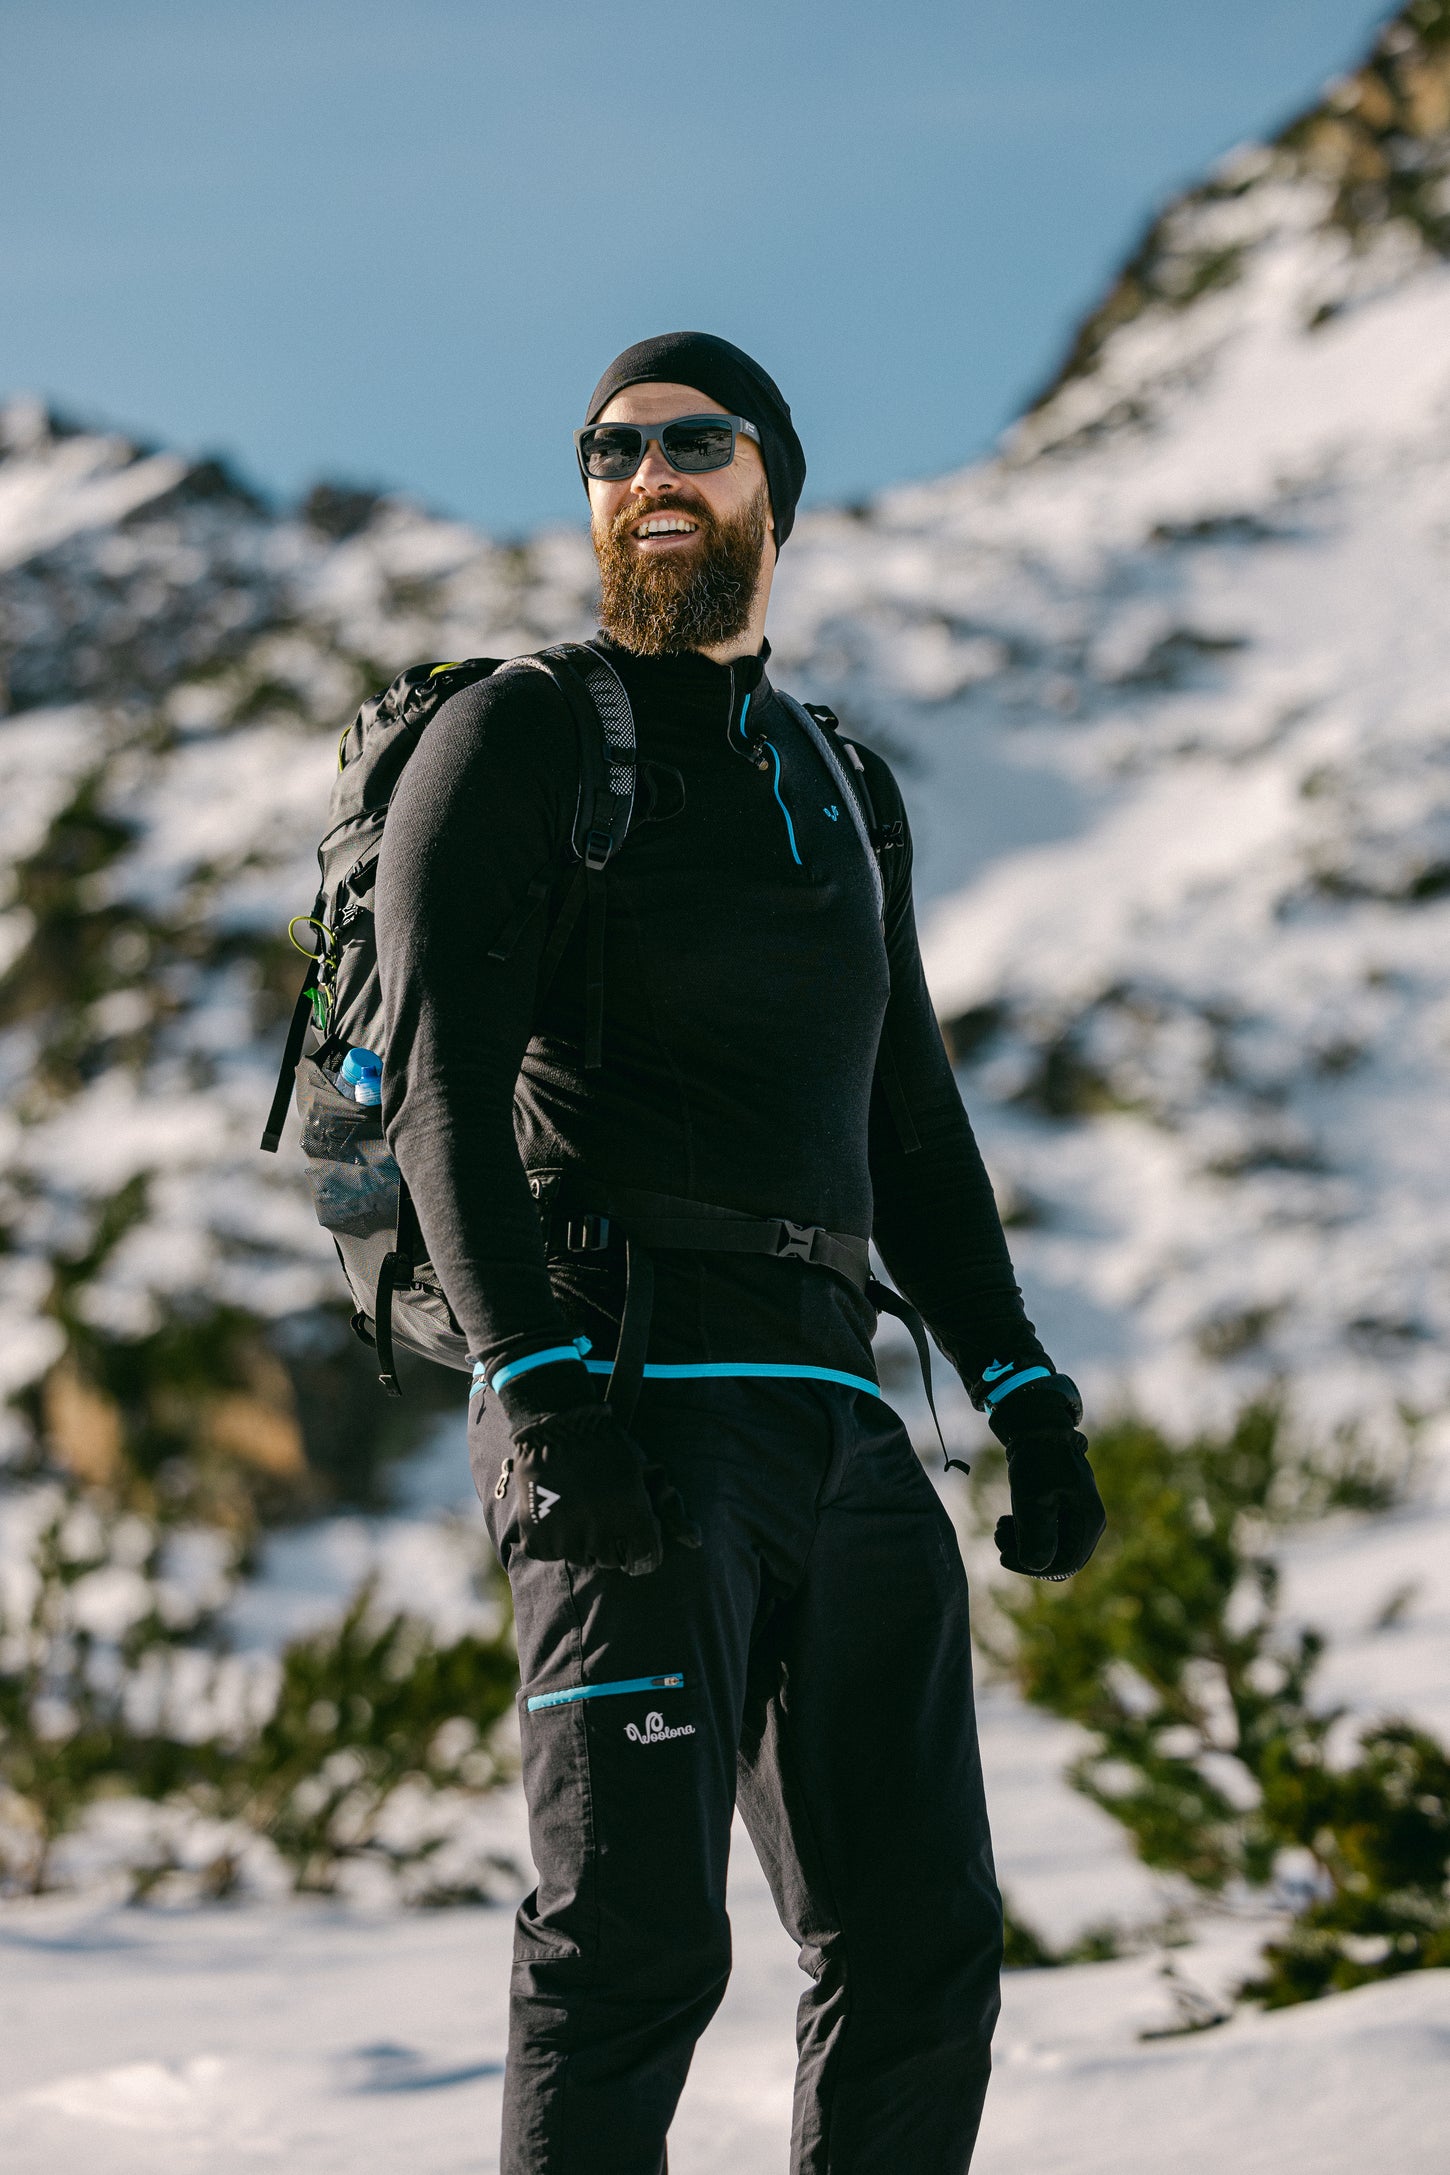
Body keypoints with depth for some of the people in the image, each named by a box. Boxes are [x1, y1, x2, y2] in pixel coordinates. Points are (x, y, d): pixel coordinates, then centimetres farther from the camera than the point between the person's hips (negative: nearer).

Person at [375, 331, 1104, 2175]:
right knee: (637, 1933, -14)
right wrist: (546, 1389, -20)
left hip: (836, 1416, 7)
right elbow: (441, 1089, -8)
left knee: (920, 1937, 6)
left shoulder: (844, 791, 24)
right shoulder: (513, 741, 3)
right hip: (628, 1388, -7)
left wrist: (1022, 1388, 14)